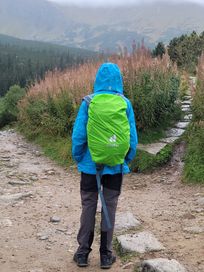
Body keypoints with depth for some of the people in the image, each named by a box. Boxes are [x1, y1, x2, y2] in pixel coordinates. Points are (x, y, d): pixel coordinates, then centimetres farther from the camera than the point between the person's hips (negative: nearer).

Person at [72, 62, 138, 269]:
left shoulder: (88, 102, -9)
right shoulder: (125, 103, -5)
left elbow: (78, 134, -7)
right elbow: (132, 137, -2)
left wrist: (78, 159, 7)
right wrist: (126, 160, 12)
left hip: (91, 164, -1)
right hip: (115, 166, 1)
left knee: (88, 207, 11)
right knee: (110, 207, 10)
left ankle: (83, 252, 19)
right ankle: (105, 254, 18)